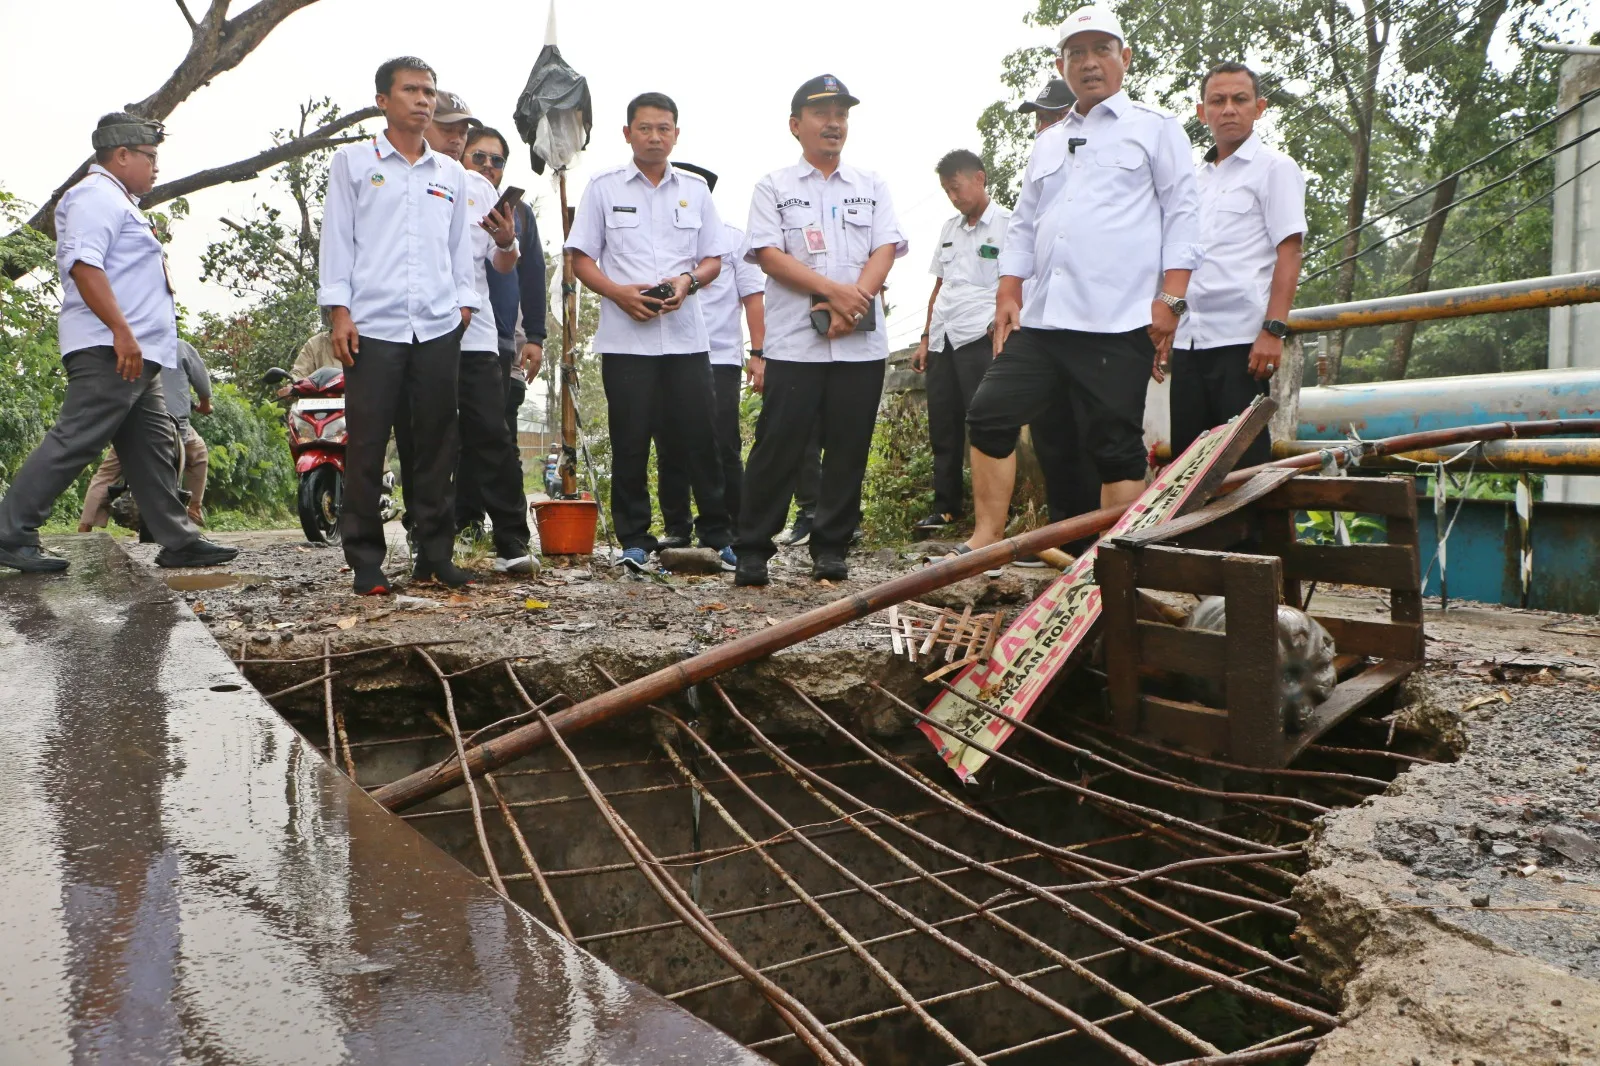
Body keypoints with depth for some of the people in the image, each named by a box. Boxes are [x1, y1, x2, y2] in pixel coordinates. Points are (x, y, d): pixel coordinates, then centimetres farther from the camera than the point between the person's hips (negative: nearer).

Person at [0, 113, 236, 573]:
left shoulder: (119, 202, 26)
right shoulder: (97, 195, -6)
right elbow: (83, 264, -20)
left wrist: (129, 335, 21)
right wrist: (121, 331, -27)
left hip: (136, 354, 11)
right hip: (109, 351, -11)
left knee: (150, 449, 8)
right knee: (74, 442, -11)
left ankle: (178, 541, 10)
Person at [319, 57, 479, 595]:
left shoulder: (451, 173, 18)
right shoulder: (352, 161, 9)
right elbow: (337, 237, 5)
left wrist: (464, 304, 10)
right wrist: (339, 311, -4)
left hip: (439, 328, 3)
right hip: (372, 325, -3)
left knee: (434, 444, 4)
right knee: (367, 445, -3)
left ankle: (435, 554, 12)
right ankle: (366, 561, 4)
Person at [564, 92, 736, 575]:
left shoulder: (695, 189, 12)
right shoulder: (604, 187, 6)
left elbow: (714, 258, 13)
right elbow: (581, 258, 4)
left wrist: (688, 281, -8)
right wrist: (619, 292, -13)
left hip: (686, 333, 2)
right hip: (625, 336, -1)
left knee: (702, 435, 1)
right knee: (630, 441, 1)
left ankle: (718, 533, 12)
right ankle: (634, 539, 11)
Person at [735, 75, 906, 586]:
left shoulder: (872, 186, 17)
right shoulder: (774, 187, 9)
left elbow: (885, 250, 6)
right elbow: (769, 255, -3)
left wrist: (855, 301, -12)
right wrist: (834, 291, -14)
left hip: (861, 343, 3)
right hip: (794, 343, -2)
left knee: (849, 448, 3)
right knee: (779, 446, -4)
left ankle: (831, 550, 13)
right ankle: (752, 551, 5)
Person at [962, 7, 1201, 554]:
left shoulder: (1155, 128, 8)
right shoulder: (1047, 143, 24)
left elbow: (1182, 214, 0)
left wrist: (1171, 298, -10)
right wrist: (1008, 293, 10)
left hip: (1118, 323, -6)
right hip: (1041, 319, 6)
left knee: (1116, 446, -4)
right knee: (990, 413, -1)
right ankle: (987, 539, 6)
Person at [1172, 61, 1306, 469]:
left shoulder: (1274, 168, 2)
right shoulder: (1196, 177, 20)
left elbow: (1288, 254, -7)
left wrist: (1273, 330, -17)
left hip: (1241, 340, -6)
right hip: (1188, 341, 6)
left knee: (1244, 461, -5)